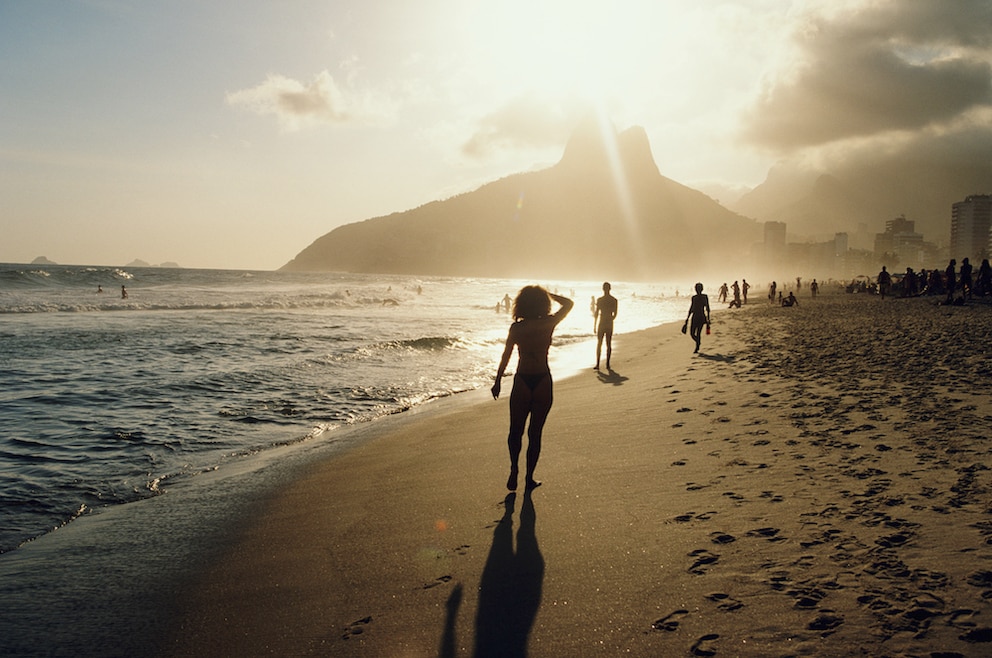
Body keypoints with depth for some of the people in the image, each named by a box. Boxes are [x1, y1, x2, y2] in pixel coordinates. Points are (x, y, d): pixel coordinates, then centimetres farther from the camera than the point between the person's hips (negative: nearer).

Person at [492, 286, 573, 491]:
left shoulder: (516, 327, -5)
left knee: (515, 431, 13)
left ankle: (514, 468, -6)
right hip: (543, 382, 0)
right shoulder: (549, 323, -5)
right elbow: (568, 303, 11)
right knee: (535, 432, 9)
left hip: (522, 382, 0)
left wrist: (497, 381, 6)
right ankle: (529, 478, 12)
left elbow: (506, 355, -1)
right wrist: (549, 294, 12)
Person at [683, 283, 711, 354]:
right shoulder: (693, 297, 10)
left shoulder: (705, 297, 0)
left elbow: (707, 308, 0)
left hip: (701, 317, -4)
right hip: (694, 317, 4)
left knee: (698, 333, -8)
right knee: (692, 334, 1)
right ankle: (698, 343, 28)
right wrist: (687, 318, 17)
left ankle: (697, 348, 2)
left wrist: (708, 319, -5)